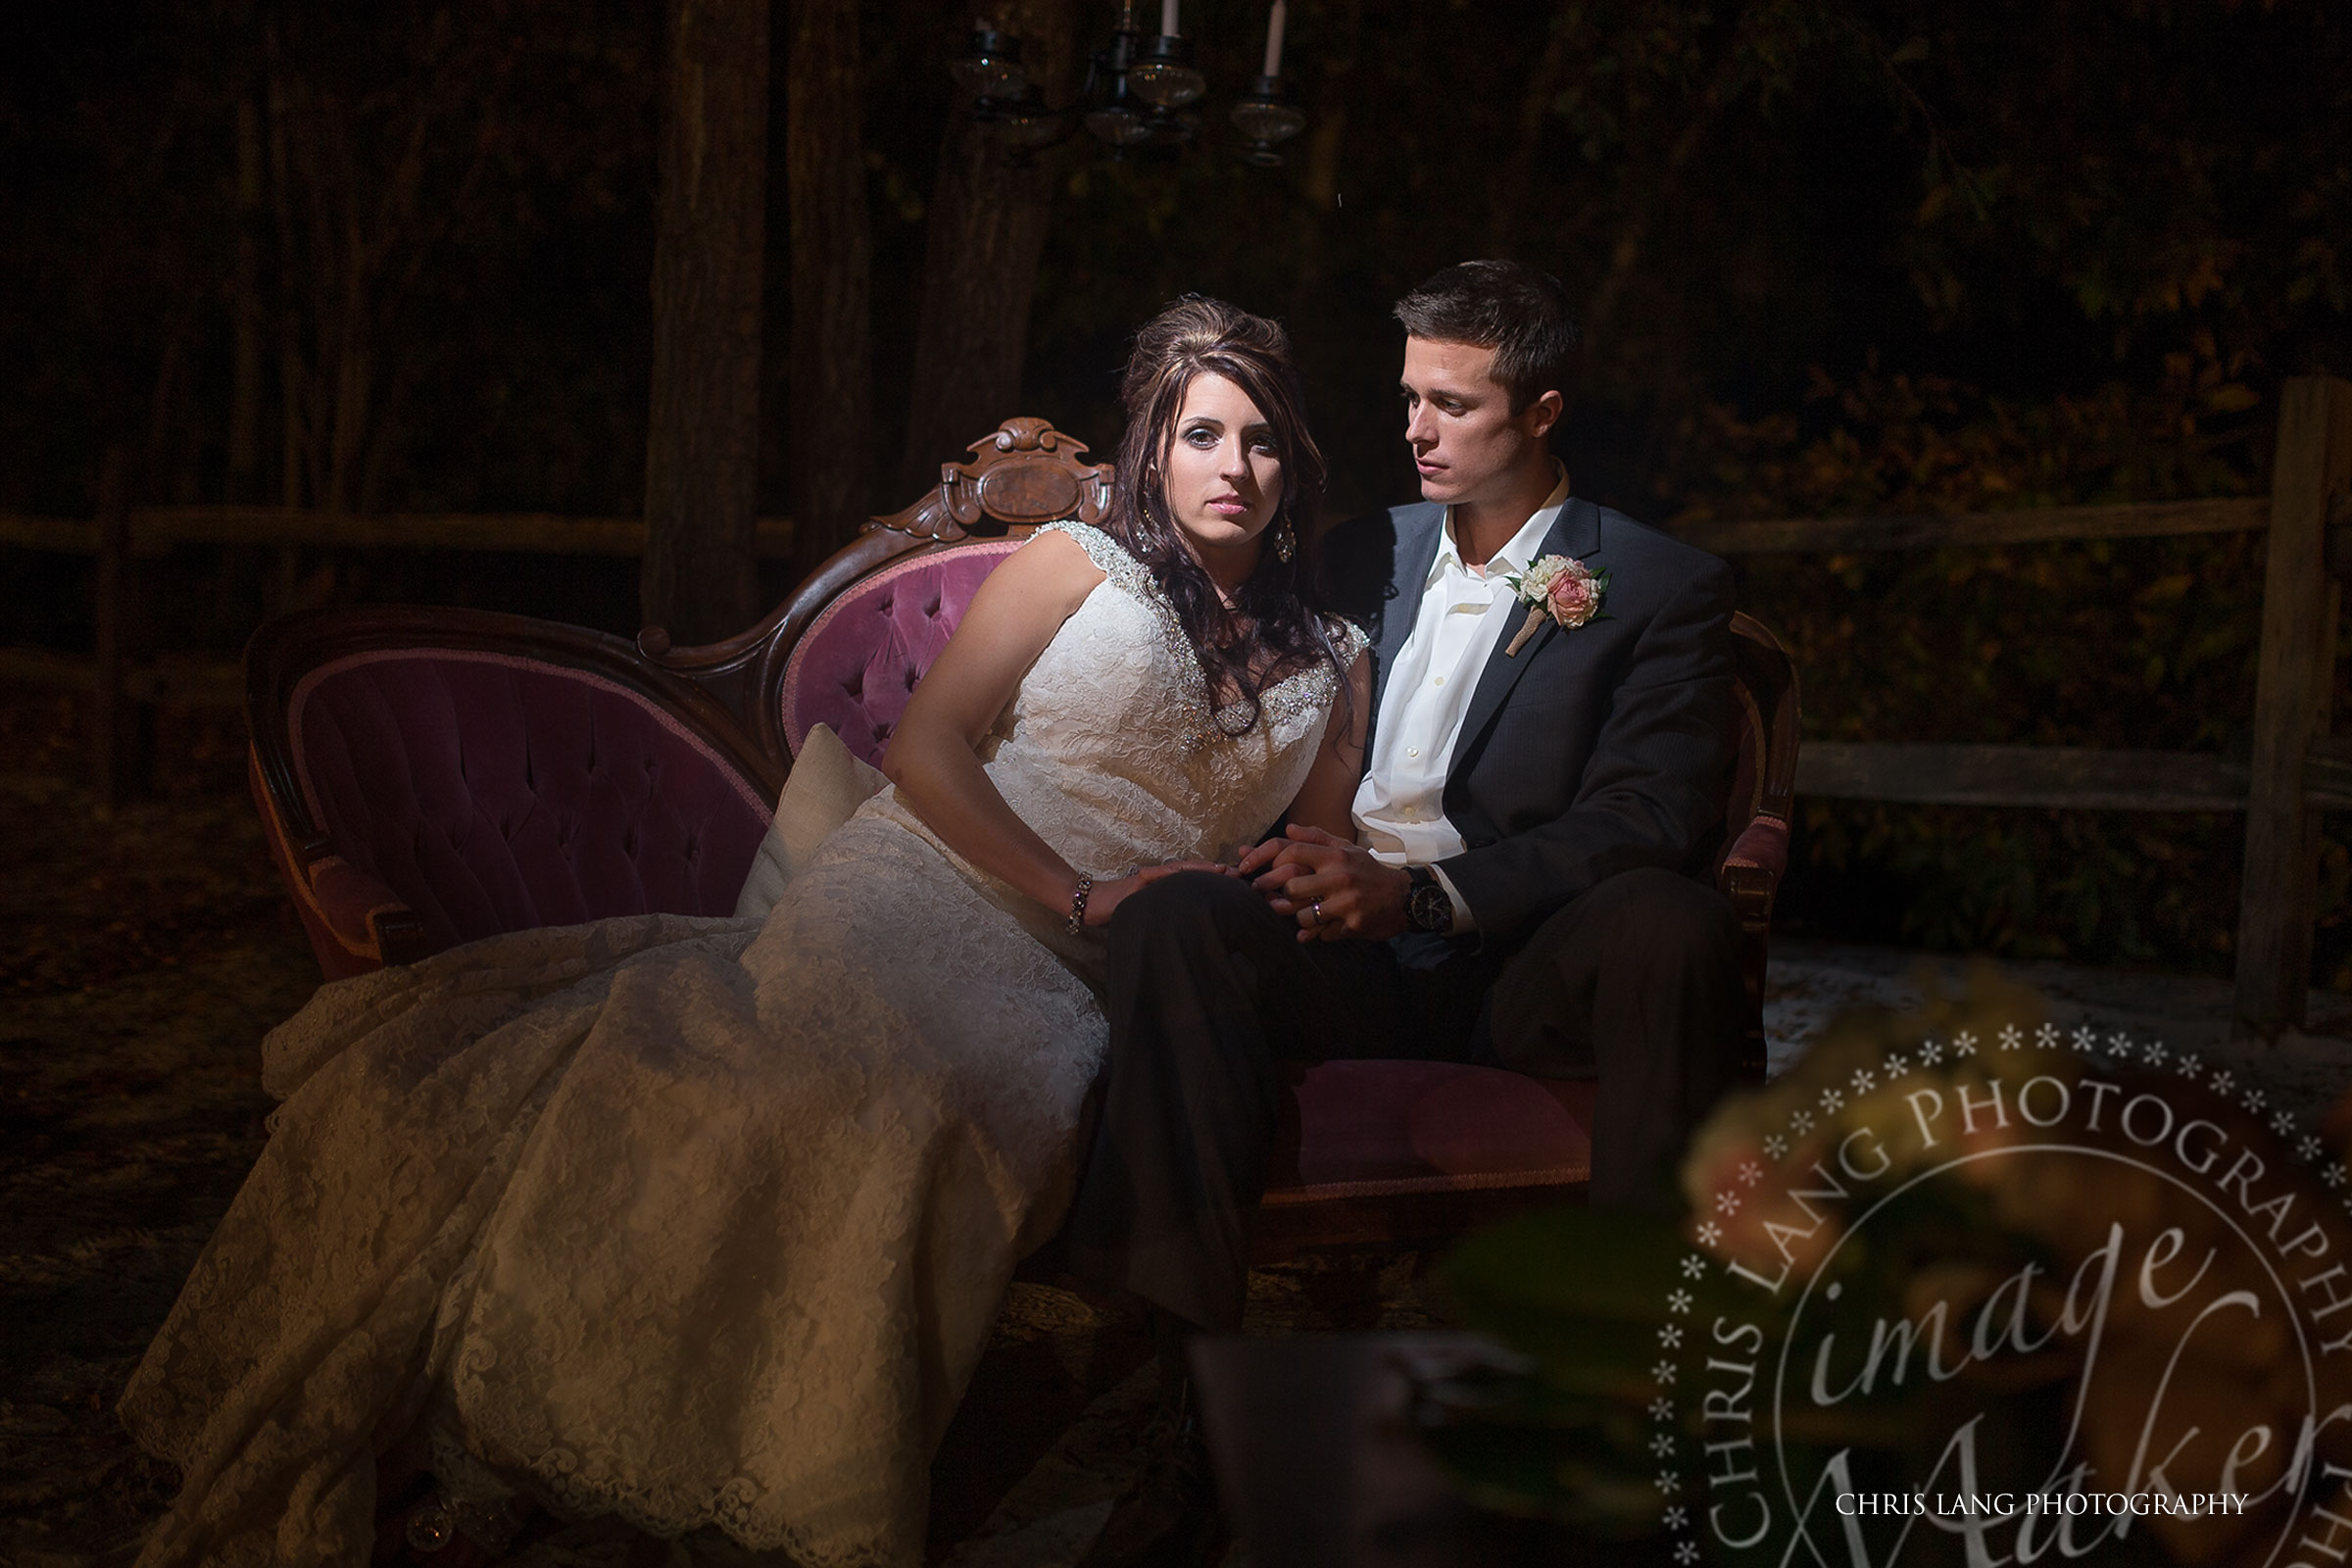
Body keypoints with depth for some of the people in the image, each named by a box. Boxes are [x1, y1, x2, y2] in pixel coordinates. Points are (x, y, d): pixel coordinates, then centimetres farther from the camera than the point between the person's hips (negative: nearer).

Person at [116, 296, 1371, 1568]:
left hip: (1062, 991, 2)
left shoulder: (1334, 667, 23)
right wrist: (1077, 896, -8)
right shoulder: (1076, 566, 12)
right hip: (914, 895, -2)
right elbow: (924, 745, 2)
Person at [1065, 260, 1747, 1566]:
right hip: (1352, 961, 3)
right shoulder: (1374, 553, 21)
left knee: (1672, 924, -35)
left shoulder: (1662, 588, 6)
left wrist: (1423, 892, -20)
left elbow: (1654, 822, -8)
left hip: (1528, 976, -3)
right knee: (1174, 921, -28)